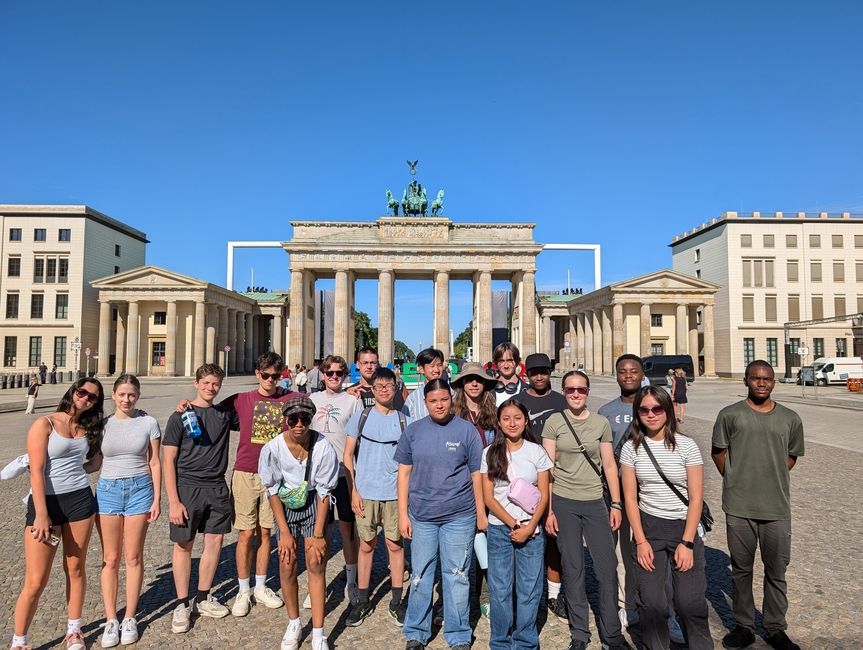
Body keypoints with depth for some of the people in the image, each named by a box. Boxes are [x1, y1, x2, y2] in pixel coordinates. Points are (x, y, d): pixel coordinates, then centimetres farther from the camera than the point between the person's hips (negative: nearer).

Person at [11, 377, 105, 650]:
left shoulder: (87, 428, 9)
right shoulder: (44, 424, -7)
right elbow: (37, 471, -13)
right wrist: (41, 514, -19)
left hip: (80, 500, 4)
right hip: (46, 502, -4)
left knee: (76, 568, 11)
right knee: (36, 581, -2)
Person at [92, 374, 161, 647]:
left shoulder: (148, 423, -1)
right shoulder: (102, 424, 2)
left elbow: (154, 463, 0)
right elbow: (95, 463, 8)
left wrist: (157, 499, -2)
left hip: (139, 489, -1)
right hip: (108, 490, 1)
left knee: (133, 557, 6)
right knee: (110, 559, 7)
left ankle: (129, 618, 20)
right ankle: (110, 620, 19)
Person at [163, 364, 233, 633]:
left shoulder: (225, 413, 5)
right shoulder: (180, 416, -5)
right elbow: (168, 461, -6)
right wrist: (173, 501, -11)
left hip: (217, 488, 4)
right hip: (188, 487, -4)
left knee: (215, 542, 8)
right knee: (183, 545, 5)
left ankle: (203, 599, 26)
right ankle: (183, 604, 20)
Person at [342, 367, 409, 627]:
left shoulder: (403, 420, 3)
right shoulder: (360, 417, 1)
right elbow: (348, 455, 2)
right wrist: (353, 490, -4)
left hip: (395, 493, 0)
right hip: (365, 493, 0)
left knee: (395, 545, 7)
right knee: (366, 546, 10)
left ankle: (396, 602, 21)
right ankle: (362, 601, 24)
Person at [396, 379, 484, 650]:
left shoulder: (466, 430, -4)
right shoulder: (413, 431, 1)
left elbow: (476, 475, 0)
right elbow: (404, 473, 4)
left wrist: (481, 513, 1)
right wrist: (403, 514, 1)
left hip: (459, 516, -1)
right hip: (421, 516, 2)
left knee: (456, 577, 9)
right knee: (420, 576, 13)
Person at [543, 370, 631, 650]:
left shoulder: (601, 423, 4)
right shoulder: (554, 422, -3)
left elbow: (609, 465, 8)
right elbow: (548, 469, -3)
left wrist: (616, 504, 2)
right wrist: (548, 510, -5)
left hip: (594, 503, 2)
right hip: (563, 503, -2)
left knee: (608, 567, 3)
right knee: (573, 569, 7)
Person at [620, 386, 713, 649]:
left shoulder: (686, 445, -6)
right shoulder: (631, 448, -1)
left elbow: (696, 498, -6)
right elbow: (630, 497, 0)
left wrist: (687, 543, -10)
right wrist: (641, 541, -5)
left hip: (684, 527, -1)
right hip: (648, 527, 1)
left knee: (690, 602, -3)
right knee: (650, 602, 1)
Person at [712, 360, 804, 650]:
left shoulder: (790, 419, 4)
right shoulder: (730, 415, -2)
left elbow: (792, 456, 16)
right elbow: (718, 452, 6)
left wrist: (773, 479, 8)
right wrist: (736, 481, 5)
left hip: (778, 508, 1)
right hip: (739, 508, -1)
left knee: (776, 571, 12)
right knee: (741, 569, 11)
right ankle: (743, 626, 26)